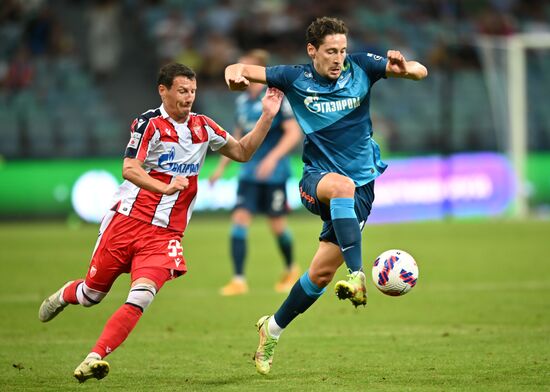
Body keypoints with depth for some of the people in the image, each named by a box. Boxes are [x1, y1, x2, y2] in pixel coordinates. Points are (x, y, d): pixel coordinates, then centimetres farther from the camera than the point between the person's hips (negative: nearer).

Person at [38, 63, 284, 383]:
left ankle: (94, 359, -21)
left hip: (165, 234, 3)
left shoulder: (204, 127, 9)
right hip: (127, 221, -3)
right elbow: (129, 169, -18)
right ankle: (64, 295, 46)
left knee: (142, 296, -20)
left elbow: (242, 152, 19)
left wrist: (267, 118, 6)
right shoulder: (150, 123, -8)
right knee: (92, 293, 10)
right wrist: (165, 187, -34)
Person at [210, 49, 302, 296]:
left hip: (273, 173, -5)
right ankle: (238, 280, -10)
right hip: (249, 172, 5)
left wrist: (272, 158, -25)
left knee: (277, 224, 5)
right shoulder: (242, 101, 9)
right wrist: (221, 167, 18)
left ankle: (291, 270, 31)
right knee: (239, 219, -9)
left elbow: (294, 132, -14)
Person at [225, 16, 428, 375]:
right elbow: (240, 70, -1)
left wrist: (404, 68, -31)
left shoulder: (360, 67, -4)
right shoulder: (296, 78, -4)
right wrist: (236, 73, -26)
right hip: (317, 179, -1)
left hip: (362, 186, 1)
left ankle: (274, 328, 23)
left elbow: (421, 72, -6)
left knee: (322, 273, -1)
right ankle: (358, 275, -48)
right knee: (342, 185, -40)